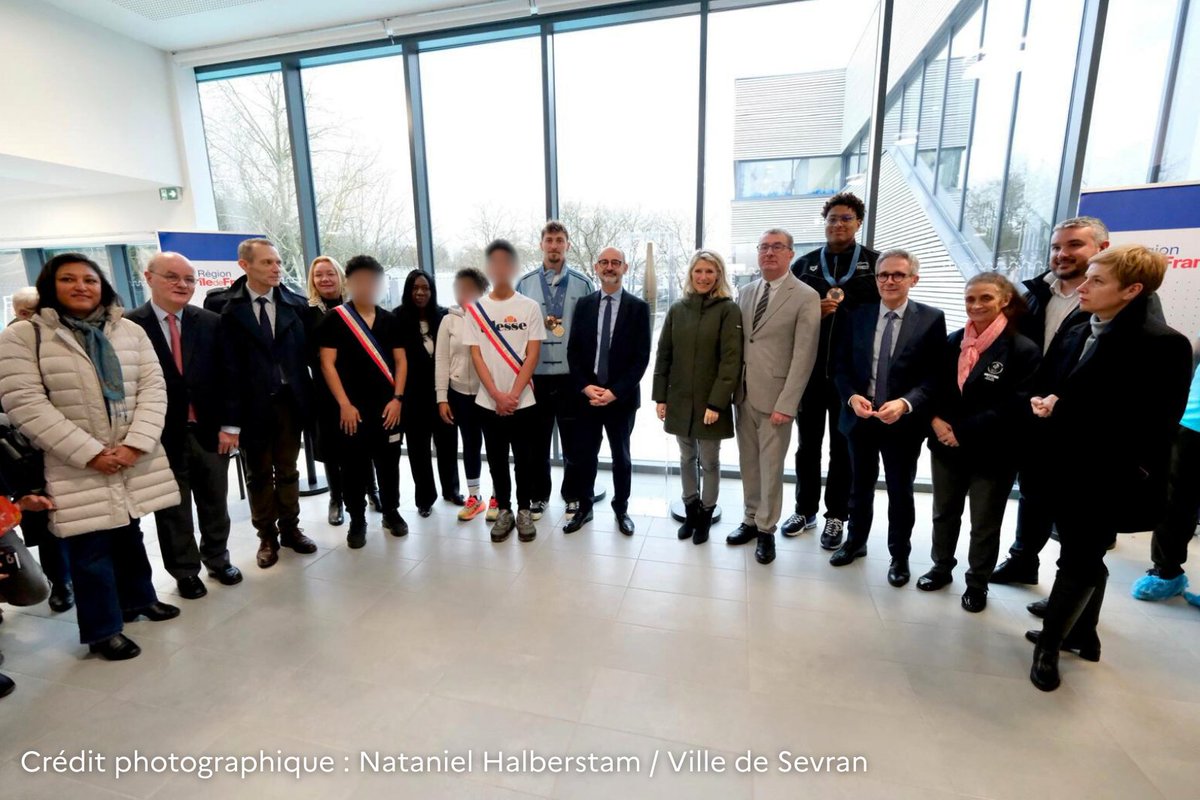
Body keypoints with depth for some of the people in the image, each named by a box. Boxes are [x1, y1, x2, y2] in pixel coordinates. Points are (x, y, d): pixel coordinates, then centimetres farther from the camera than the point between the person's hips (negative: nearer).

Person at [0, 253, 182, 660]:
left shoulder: (130, 331, 6)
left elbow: (153, 388, 0)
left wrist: (135, 444, -12)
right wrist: (91, 453, -18)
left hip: (135, 458, 3)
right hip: (76, 467, -3)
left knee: (129, 534, 18)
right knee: (90, 547, 3)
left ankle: (138, 597, 37)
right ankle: (104, 629, 18)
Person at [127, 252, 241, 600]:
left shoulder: (211, 323, 3)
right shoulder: (128, 325, -6)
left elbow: (225, 378, 3)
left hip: (209, 431, 2)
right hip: (162, 436, -2)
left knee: (215, 503, 16)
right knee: (173, 511, 12)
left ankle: (217, 559, 36)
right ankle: (185, 571, 30)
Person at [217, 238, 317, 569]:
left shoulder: (296, 304, -1)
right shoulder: (225, 306, -7)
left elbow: (305, 352, -1)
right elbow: (227, 365, -11)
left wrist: (308, 398, -9)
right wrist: (230, 419, -14)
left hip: (289, 400, 2)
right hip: (252, 403, -1)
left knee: (287, 469, 15)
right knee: (259, 474, 13)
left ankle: (290, 529, 31)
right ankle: (267, 536, 28)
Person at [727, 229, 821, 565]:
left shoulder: (806, 297, -6)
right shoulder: (746, 292, 10)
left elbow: (803, 356, -11)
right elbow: (738, 342, 11)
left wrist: (786, 404, -15)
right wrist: (732, 386, 4)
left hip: (774, 396, -5)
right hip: (744, 393, 5)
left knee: (771, 467, 5)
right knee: (748, 463, 13)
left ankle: (766, 530, 21)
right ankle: (750, 520, 29)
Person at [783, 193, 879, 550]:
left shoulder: (875, 263, 2)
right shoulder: (804, 264, 8)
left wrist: (843, 301, -15)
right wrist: (815, 311, -14)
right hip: (809, 369, 2)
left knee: (842, 446, 9)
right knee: (807, 443, 12)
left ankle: (836, 516, 24)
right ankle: (805, 510, 28)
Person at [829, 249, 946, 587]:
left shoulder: (931, 319, -6)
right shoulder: (855, 316, 1)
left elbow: (935, 375, -9)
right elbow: (840, 366, 1)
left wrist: (905, 403, -24)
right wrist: (851, 397, -16)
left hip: (904, 421, -2)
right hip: (859, 417, 2)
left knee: (900, 492, 14)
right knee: (860, 486, 19)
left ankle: (899, 555, 34)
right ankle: (855, 541, 39)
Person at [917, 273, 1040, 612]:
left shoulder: (1024, 350, -12)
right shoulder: (952, 343, 3)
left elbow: (1015, 407, -17)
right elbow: (934, 387, 7)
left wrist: (963, 432, -19)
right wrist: (936, 419, -12)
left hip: (992, 455, -4)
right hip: (947, 447, 5)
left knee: (984, 525, 13)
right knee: (944, 514, 19)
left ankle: (977, 584, 32)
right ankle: (941, 568, 39)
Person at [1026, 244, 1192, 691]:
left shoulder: (1163, 344, -14)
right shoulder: (1074, 336, 7)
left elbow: (1153, 422, -18)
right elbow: (1045, 385, 14)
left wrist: (1063, 409, -20)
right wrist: (1038, 402, -8)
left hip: (1108, 476, -7)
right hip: (1066, 468, 7)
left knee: (1079, 559, 5)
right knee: (1084, 556, 20)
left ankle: (1048, 644, 21)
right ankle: (1082, 635, 37)